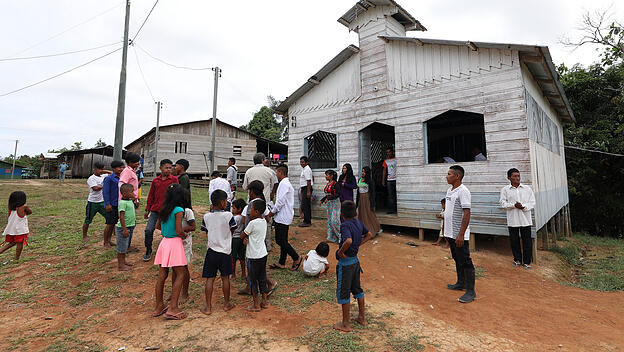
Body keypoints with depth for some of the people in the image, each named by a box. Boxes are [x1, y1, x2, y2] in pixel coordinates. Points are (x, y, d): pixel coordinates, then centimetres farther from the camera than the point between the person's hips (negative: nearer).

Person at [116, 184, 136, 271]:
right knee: (121, 247, 1)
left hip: (129, 227, 9)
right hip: (123, 228, -9)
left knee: (125, 246, 20)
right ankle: (120, 265, 10)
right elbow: (121, 217, -23)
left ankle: (123, 261, 33)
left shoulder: (130, 201, 8)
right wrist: (124, 229, -24)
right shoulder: (122, 203, -21)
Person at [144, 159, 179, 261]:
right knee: (148, 230, -1)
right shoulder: (155, 180, 9)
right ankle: (148, 251, 17)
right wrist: (147, 210, 13)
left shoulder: (174, 179, -3)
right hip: (155, 209, 3)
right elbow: (151, 195, 14)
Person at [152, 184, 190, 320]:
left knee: (162, 276, 15)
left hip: (164, 242, 7)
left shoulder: (163, 209, 7)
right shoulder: (178, 210, -15)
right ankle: (172, 308, 2)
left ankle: (159, 306, 27)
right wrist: (185, 234, 3)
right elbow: (179, 231, -19)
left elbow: (158, 226, 19)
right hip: (174, 243, -7)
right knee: (180, 275, 3)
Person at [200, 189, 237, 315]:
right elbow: (233, 231, -2)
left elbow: (207, 234, 6)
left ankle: (208, 307, 16)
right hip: (225, 251, -1)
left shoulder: (206, 217, -5)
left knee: (209, 279, 10)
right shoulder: (228, 215, -13)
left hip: (211, 251, 2)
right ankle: (226, 304, 26)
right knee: (225, 278, 13)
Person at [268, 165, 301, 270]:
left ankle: (296, 258, 3)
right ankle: (281, 263, 22)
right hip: (285, 217, 10)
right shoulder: (288, 183, 17)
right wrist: (275, 211, 16)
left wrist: (272, 211, -10)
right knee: (283, 240, 14)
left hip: (282, 217, -10)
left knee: (280, 240, -5)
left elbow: (281, 201, -22)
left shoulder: (284, 184, -16)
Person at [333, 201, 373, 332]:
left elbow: (348, 241, -41)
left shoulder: (345, 225, -23)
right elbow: (369, 235, 15)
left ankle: (346, 324, 19)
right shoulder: (358, 223, 0)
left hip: (345, 263, -8)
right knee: (357, 288, 22)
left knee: (343, 293, 7)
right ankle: (362, 317, 36)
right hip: (355, 260, 8)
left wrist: (340, 252, -24)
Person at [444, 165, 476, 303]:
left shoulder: (463, 191, -17)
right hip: (451, 233, 9)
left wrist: (461, 234, -25)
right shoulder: (449, 190, 12)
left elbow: (467, 214, -22)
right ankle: (461, 283, 36)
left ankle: (470, 291, 8)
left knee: (465, 262, -1)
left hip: (459, 235, -9)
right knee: (457, 260, 21)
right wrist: (446, 231, 20)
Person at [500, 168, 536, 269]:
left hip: (525, 219, 1)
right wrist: (514, 205, -17)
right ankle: (517, 259, 25)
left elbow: (532, 203, 4)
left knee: (527, 241, 4)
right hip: (512, 220, 0)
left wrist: (524, 207, -15)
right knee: (514, 241, 8)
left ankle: (527, 261, 17)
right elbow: (503, 203, -2)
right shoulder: (505, 190, 3)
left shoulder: (527, 189, 6)